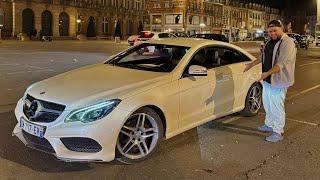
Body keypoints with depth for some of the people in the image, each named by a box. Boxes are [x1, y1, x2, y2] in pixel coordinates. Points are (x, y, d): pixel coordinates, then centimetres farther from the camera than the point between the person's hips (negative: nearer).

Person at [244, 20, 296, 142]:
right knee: (267, 104, 20)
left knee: (277, 107, -3)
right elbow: (263, 56, 24)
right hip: (267, 80, 9)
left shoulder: (287, 43, -18)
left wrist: (267, 73, -35)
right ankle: (269, 125, 38)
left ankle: (278, 133, 8)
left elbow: (281, 64, -27)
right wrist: (252, 64, 22)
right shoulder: (270, 41, 9)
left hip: (278, 81, -9)